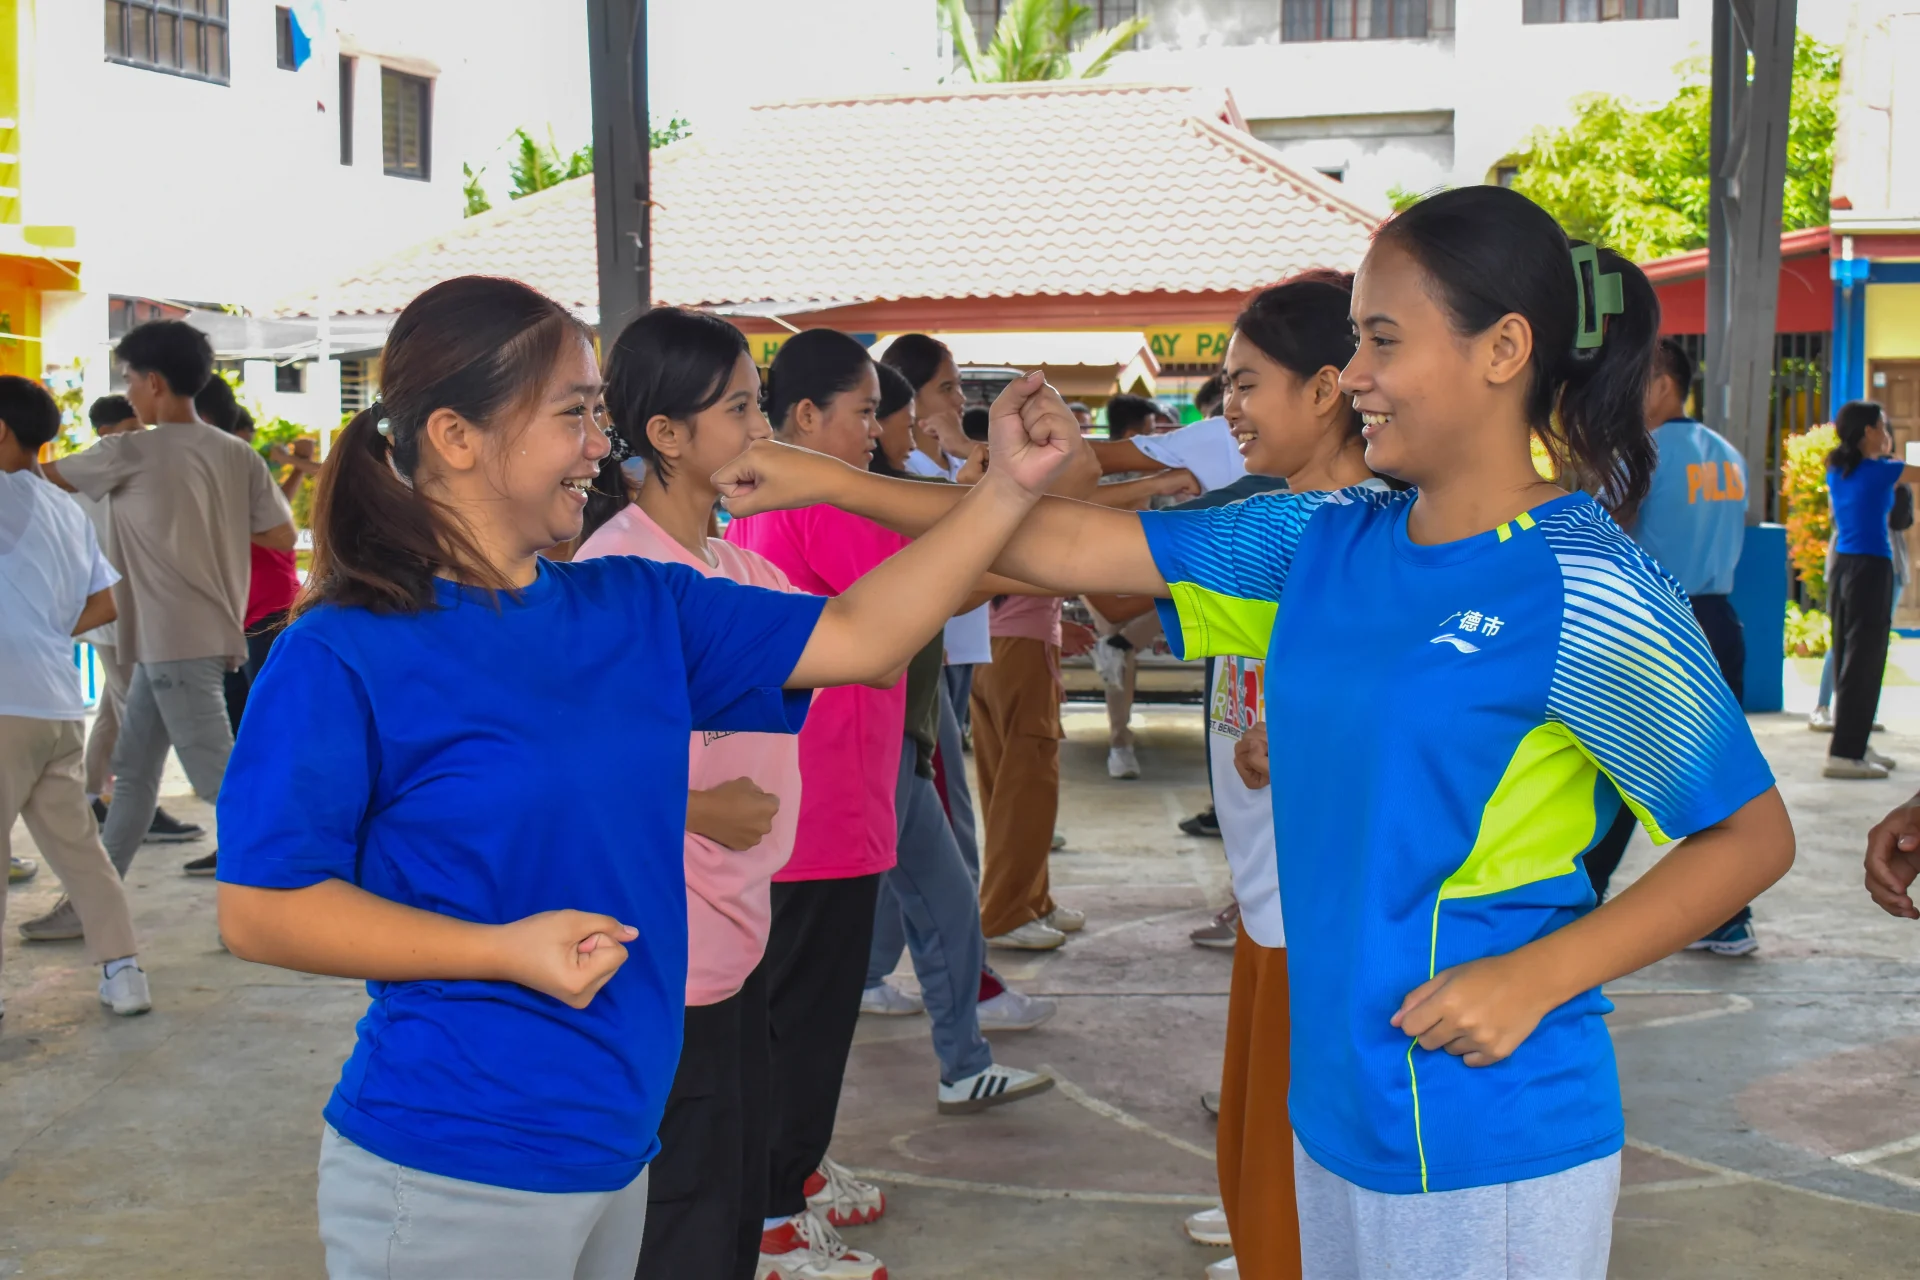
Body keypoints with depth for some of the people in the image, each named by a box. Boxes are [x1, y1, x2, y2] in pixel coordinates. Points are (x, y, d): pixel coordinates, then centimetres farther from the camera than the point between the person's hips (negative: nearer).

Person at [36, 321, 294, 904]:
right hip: (182, 640, 8)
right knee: (132, 771, 15)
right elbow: (282, 536, 7)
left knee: (217, 777, -5)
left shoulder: (132, 452, -10)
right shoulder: (237, 454, 6)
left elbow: (44, 475, 3)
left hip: (177, 643, -8)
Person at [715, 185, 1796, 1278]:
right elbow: (1079, 547, 5)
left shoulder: (1586, 591, -15)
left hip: (1491, 1144, -6)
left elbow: (1753, 834, -11)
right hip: (1341, 1107, 7)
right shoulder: (1328, 543, 4)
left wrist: (1536, 978, -20)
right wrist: (828, 483, 4)